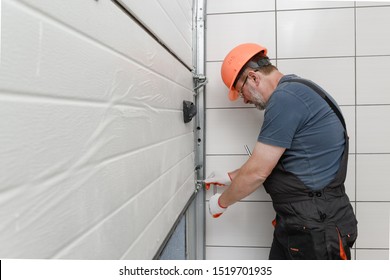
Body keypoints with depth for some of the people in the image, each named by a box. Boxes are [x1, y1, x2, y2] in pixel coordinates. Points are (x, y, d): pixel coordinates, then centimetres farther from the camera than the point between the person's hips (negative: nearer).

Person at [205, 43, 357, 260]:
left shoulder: (285, 98, -19)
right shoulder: (292, 91, 13)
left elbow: (257, 172, -18)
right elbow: (264, 162, 21)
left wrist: (222, 202, -2)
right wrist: (230, 177, 24)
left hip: (317, 229, -9)